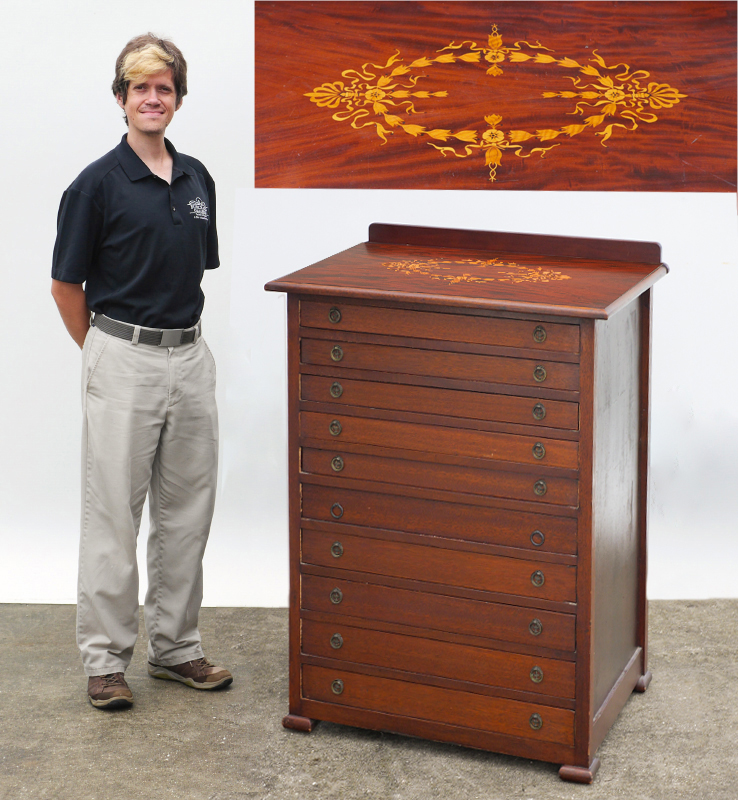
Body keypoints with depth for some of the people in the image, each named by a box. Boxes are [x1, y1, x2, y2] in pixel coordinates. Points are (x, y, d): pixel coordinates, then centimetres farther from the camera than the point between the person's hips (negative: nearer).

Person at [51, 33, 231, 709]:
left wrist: (177, 333, 13)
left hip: (191, 358, 6)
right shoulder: (99, 183, -9)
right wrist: (106, 354, 3)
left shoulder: (197, 179, 9)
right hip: (124, 361, -6)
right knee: (114, 516, 1)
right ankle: (105, 659, 10)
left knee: (187, 513, 11)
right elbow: (67, 284, -4)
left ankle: (176, 646, 23)